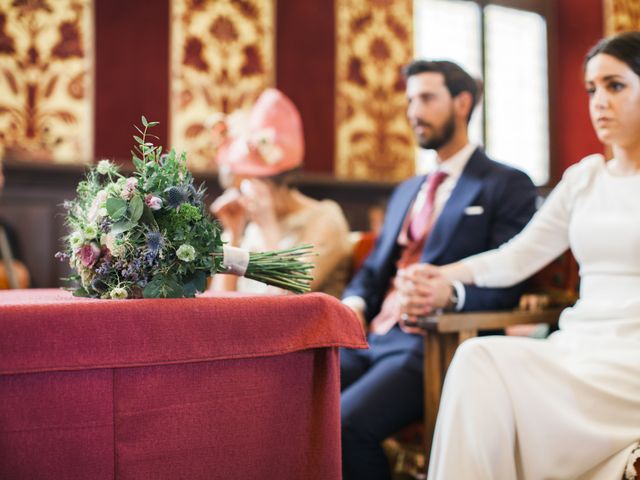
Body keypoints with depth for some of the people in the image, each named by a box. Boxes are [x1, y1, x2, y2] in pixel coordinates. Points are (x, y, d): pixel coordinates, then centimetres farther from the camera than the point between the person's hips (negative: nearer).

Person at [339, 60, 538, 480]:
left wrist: (451, 293, -27)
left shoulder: (508, 186, 4)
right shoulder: (406, 191, 27)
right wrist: (354, 303, 2)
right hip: (371, 336, 7)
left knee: (346, 424, -30)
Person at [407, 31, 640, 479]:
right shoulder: (584, 177, 16)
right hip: (578, 352, 4)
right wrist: (447, 274, -5)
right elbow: (518, 256, 12)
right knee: (478, 358, -25)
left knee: (483, 363, -27)